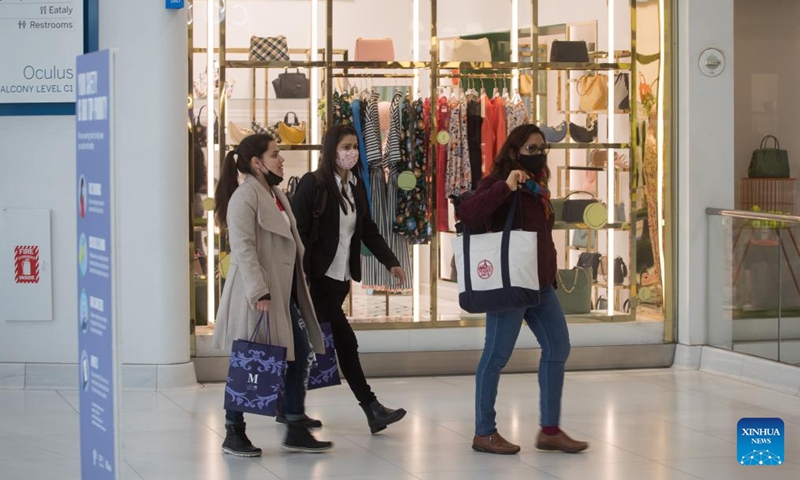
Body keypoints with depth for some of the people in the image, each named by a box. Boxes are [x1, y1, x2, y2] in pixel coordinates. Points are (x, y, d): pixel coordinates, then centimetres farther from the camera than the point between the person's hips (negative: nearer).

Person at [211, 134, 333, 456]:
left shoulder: (276, 194, 15)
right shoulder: (244, 197, -13)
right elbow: (244, 248, -20)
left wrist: (299, 287, 21)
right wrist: (259, 292, -25)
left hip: (284, 292, 9)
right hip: (257, 296, -9)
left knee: (299, 355, 8)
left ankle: (296, 431, 14)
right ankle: (233, 433, 10)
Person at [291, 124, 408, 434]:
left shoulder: (356, 187, 11)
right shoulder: (313, 184, -10)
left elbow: (368, 231, 14)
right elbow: (298, 231, -14)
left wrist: (391, 262, 4)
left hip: (341, 277, 7)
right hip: (318, 277, -7)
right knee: (345, 340, -11)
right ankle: (372, 409, -10)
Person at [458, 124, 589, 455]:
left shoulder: (537, 186, 15)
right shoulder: (499, 183, -10)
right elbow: (468, 215, -27)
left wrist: (551, 275, 15)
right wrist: (505, 187, -32)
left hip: (541, 284, 9)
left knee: (558, 348, 9)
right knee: (497, 356, -2)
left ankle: (550, 430, 15)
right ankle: (484, 433, 6)